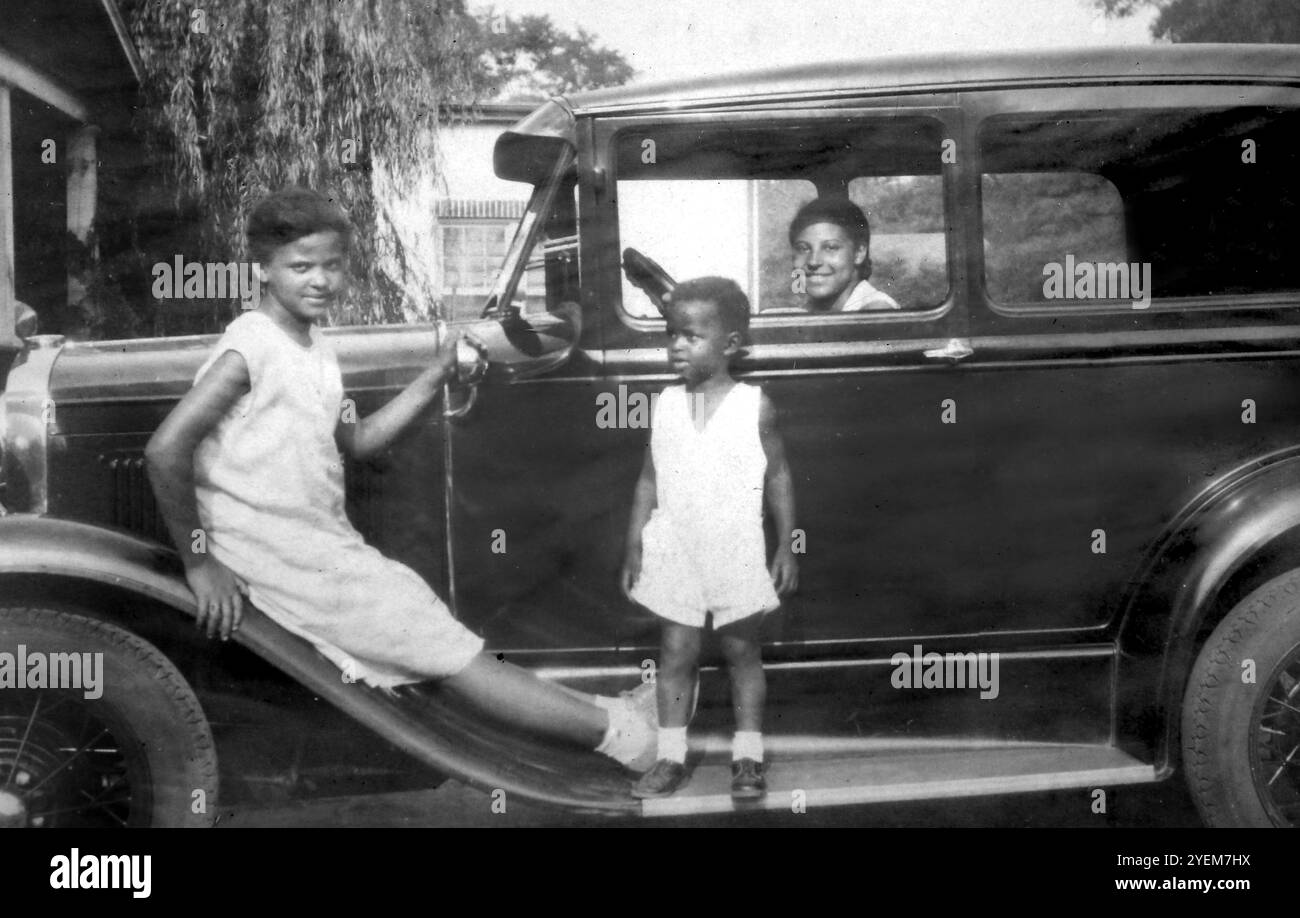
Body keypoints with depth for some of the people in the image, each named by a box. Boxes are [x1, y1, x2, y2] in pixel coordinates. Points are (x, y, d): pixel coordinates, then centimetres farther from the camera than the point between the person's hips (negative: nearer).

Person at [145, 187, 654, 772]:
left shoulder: (313, 348, 12)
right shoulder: (253, 345, -15)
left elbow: (354, 442, 19)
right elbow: (165, 451, -21)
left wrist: (436, 375, 12)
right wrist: (199, 562, -17)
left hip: (324, 543, 9)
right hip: (269, 549, -9)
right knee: (456, 657, -8)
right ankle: (610, 730, -5)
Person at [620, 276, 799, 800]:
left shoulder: (754, 406, -6)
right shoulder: (667, 405, 2)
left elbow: (778, 478, -1)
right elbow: (649, 481, 6)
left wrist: (786, 547, -5)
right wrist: (634, 547, 3)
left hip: (735, 554, -2)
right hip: (675, 553, 2)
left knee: (741, 650, 8)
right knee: (676, 652, 5)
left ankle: (747, 757, 18)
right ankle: (670, 758, 13)